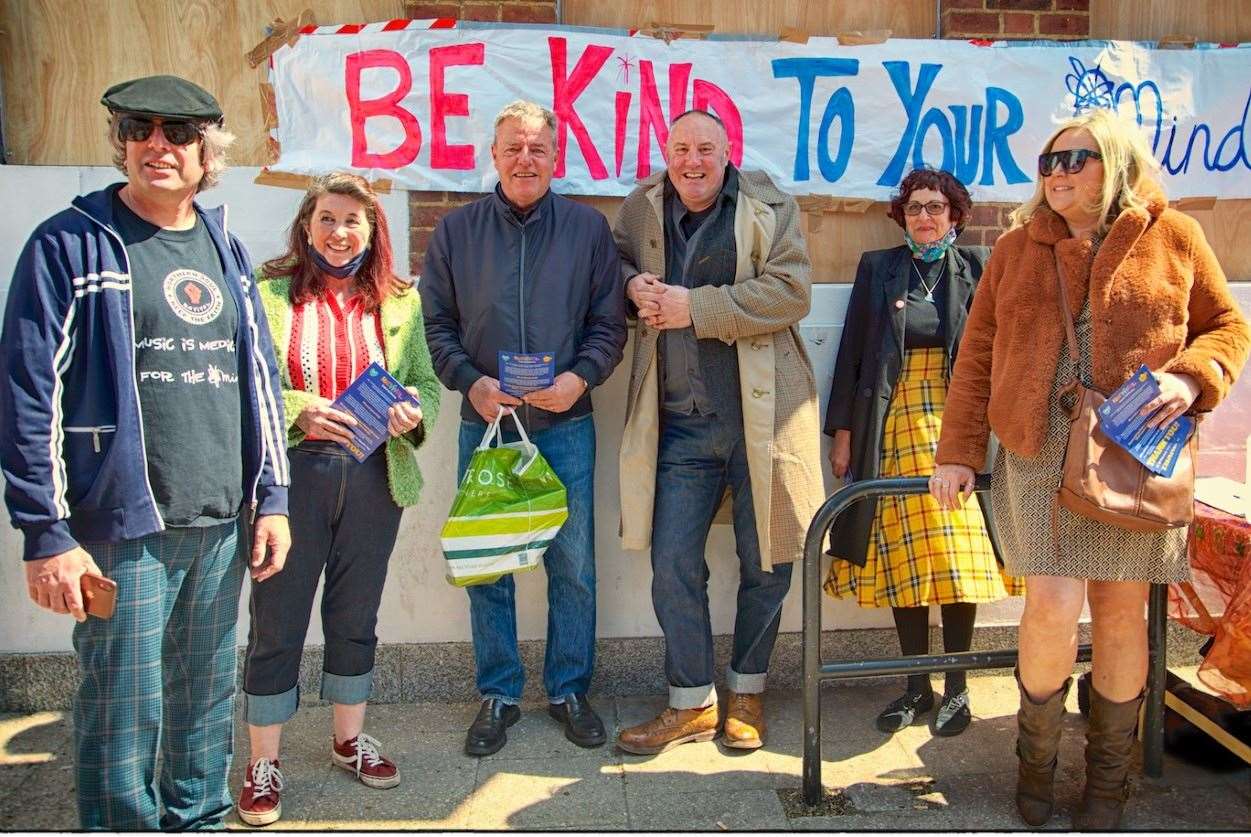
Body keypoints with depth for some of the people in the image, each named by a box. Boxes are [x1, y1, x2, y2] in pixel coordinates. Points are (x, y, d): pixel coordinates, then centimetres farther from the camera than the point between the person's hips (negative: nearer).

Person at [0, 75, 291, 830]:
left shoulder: (226, 251, 13)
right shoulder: (71, 244, -4)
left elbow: (261, 378, 16)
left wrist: (272, 498, 10)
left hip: (221, 521, 5)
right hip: (122, 525, -5)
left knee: (208, 695, 16)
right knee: (126, 706, 0)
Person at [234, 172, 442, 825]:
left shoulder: (399, 300, 9)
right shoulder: (268, 291, -2)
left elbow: (427, 383, 9)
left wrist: (414, 411, -13)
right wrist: (299, 413, -22)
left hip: (373, 477, 3)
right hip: (291, 476, -3)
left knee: (355, 617, 16)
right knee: (277, 621, 5)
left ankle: (349, 739, 34)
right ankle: (263, 764, 21)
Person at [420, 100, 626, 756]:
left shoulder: (588, 228, 4)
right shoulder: (457, 230, 4)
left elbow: (609, 322, 4)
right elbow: (435, 323, 5)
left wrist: (580, 377, -13)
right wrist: (470, 382, -11)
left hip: (566, 425, 0)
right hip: (484, 424, 1)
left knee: (574, 567, 6)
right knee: (485, 567, 7)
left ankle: (569, 690, 24)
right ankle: (498, 695, 23)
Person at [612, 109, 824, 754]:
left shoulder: (769, 209, -1)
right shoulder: (641, 209, 8)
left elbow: (791, 292, -13)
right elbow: (614, 266, 22)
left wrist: (695, 307, -18)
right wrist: (634, 286, -3)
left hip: (760, 419, -2)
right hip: (678, 427, 3)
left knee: (766, 564, 9)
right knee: (673, 564, 4)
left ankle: (747, 692, 30)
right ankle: (692, 702, 22)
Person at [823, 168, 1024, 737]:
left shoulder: (978, 267, 7)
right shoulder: (877, 268, 10)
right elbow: (852, 351, 8)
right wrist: (843, 430, 3)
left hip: (959, 426, -1)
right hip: (894, 427, 1)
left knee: (960, 555, -2)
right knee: (903, 557, 3)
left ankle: (956, 688, 11)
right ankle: (916, 685, 14)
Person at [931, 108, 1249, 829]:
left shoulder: (1172, 237, 5)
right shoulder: (1018, 248, 9)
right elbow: (978, 356, 8)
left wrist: (1193, 378, -10)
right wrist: (958, 453, 2)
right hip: (1039, 452, 0)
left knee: (1121, 612, 6)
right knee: (1052, 607, -9)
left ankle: (1108, 776, 25)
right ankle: (1037, 757, 17)